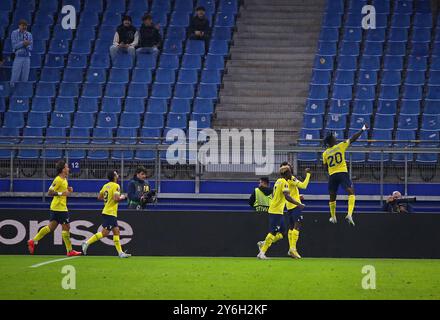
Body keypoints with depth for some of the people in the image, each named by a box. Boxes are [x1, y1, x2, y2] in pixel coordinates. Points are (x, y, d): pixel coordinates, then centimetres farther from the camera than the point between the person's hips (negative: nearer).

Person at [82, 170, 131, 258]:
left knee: (116, 231, 8)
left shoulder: (106, 186, 10)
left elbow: (99, 197, 15)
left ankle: (120, 252, 7)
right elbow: (116, 198, -24)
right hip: (110, 213, -9)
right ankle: (87, 242, -7)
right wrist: (122, 197, -4)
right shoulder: (116, 186, -14)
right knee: (104, 233, -8)